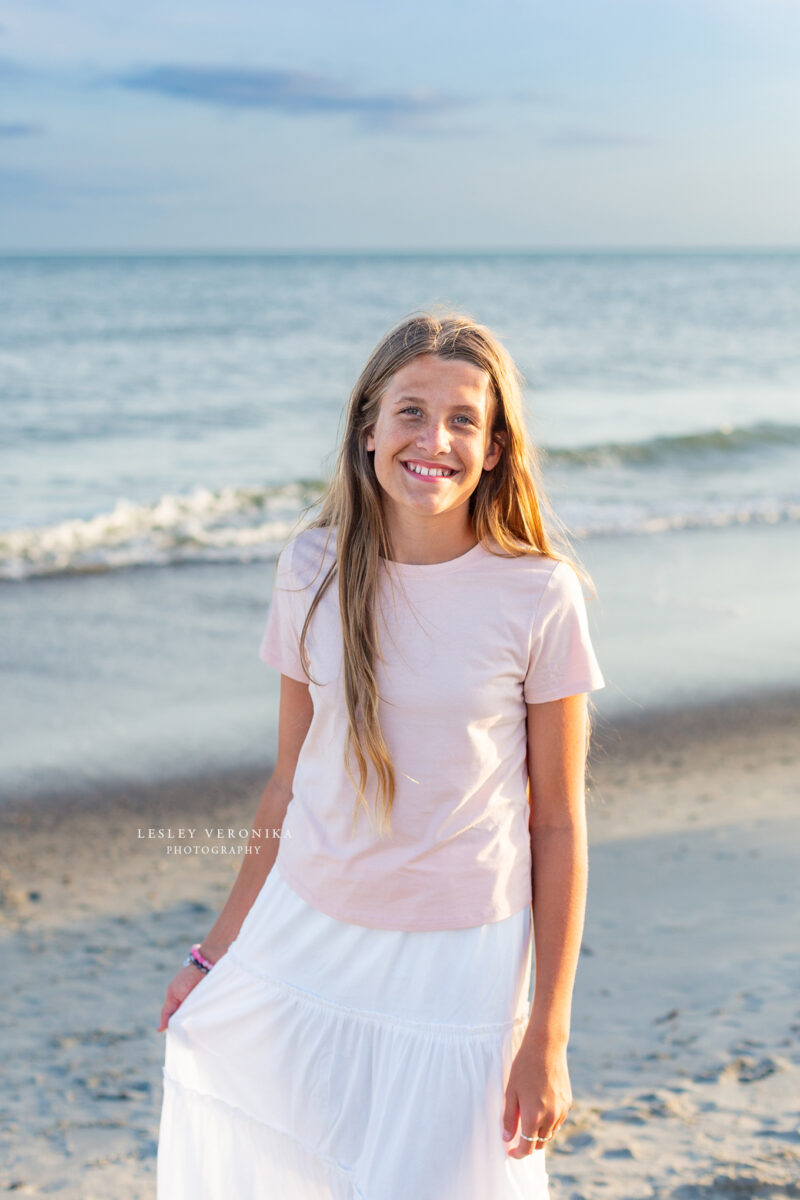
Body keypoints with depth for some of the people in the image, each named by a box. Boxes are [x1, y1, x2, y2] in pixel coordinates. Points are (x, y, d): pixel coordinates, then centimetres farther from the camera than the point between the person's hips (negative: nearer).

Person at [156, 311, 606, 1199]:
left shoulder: (539, 595, -11)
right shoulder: (314, 571, -3)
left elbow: (558, 824, -6)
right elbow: (289, 781, 6)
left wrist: (547, 1036, -7)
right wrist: (220, 946, 10)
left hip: (458, 960, -3)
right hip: (304, 940, 3)